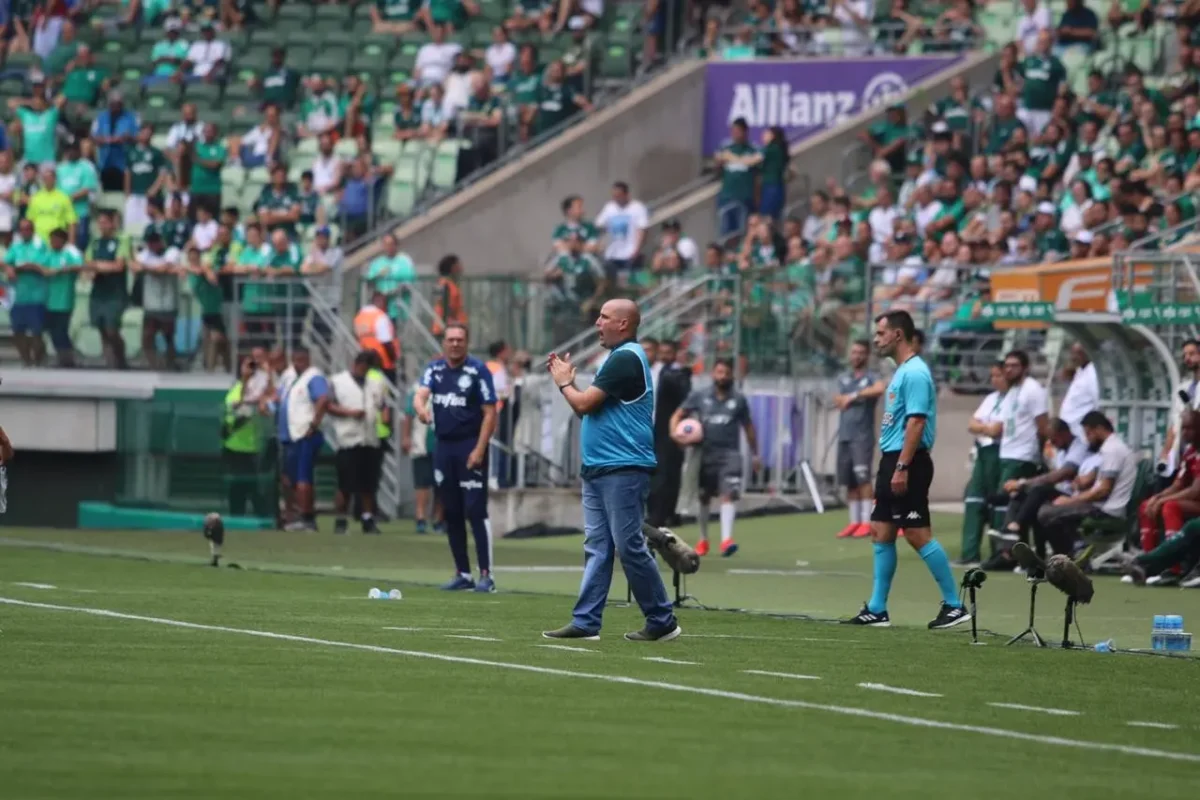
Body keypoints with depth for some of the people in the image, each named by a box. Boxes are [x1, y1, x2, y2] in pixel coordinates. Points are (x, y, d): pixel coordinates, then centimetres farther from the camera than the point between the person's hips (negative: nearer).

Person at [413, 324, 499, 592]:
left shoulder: (478, 370, -7)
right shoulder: (435, 369, 8)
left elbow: (490, 413, -8)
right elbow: (421, 394, -7)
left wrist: (479, 450, -15)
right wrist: (421, 407, -32)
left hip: (470, 446, -6)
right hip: (443, 446, 6)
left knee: (475, 511, -10)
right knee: (451, 513, 8)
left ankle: (486, 575, -8)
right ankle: (462, 574, 15)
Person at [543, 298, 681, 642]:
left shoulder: (626, 359, -14)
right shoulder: (619, 357, 18)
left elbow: (584, 404, -17)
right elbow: (587, 409, 21)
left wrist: (563, 382, 2)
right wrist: (567, 379, 11)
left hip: (622, 470, -10)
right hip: (599, 470, 10)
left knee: (629, 546, -7)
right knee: (597, 548, 5)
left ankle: (662, 621, -1)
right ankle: (586, 623, 3)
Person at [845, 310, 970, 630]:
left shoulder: (915, 373, -14)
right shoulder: (901, 372, 16)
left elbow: (916, 423, -21)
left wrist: (902, 467, -25)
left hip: (908, 462, -10)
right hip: (892, 460, 10)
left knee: (918, 534, -9)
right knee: (881, 533, 9)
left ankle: (954, 605, -5)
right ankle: (876, 610, 13)